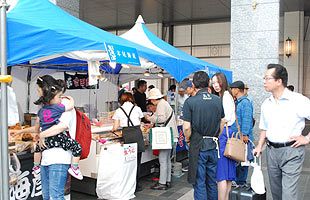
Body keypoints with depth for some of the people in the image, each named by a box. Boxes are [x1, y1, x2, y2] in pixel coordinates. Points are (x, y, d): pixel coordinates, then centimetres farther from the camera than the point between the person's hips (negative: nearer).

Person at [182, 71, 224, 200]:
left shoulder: (190, 102, -12)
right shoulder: (218, 100, 2)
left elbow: (186, 127, -15)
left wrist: (188, 139, 3)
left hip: (198, 146, -4)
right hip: (214, 145, 4)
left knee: (199, 183, 5)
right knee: (212, 181, 16)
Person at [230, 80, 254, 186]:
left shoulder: (245, 102, -14)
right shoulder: (236, 102, 14)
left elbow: (247, 120, -20)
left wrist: (244, 134, -23)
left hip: (243, 137, -9)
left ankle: (241, 182, 12)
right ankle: (238, 181, 25)